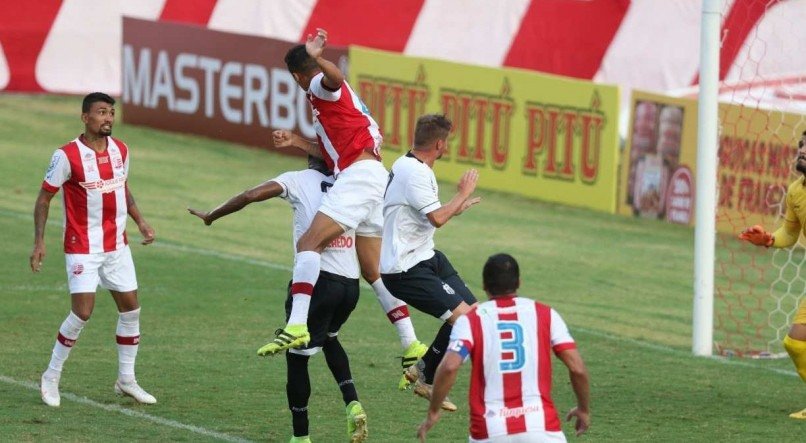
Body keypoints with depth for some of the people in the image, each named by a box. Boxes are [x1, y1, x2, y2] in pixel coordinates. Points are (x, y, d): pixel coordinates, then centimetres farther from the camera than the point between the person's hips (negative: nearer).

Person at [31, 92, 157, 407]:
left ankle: (126, 380, 19)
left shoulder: (120, 151, 3)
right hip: (82, 248, -6)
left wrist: (139, 221, 8)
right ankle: (51, 378, 4)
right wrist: (39, 241, -14)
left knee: (130, 309, 6)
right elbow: (44, 198, -8)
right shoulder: (67, 156, -15)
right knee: (82, 313, -13)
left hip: (117, 245, 6)